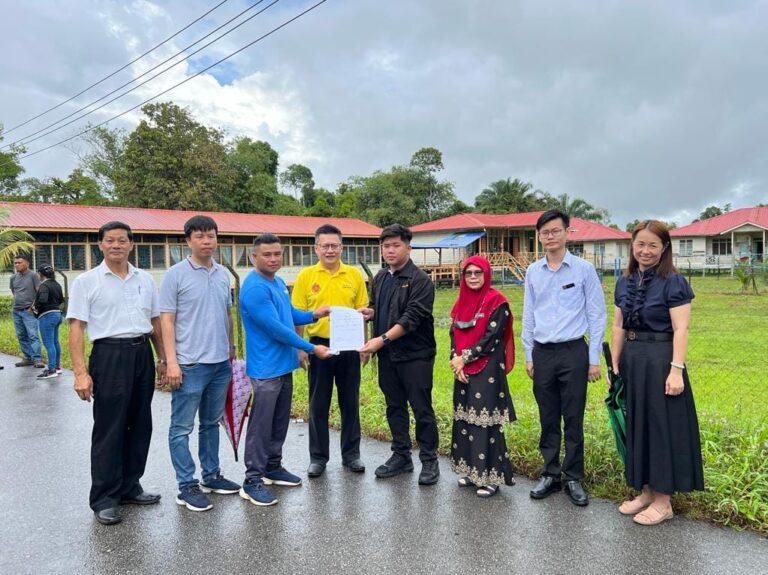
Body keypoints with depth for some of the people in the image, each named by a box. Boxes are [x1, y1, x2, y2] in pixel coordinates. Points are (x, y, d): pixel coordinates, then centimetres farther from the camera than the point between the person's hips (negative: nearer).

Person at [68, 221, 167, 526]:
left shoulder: (144, 279, 10)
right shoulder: (85, 282, -1)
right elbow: (76, 328, -6)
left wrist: (162, 358, 13)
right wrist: (80, 372, -14)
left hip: (142, 354, 5)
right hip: (109, 355, -4)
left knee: (140, 426, 12)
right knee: (109, 430, 1)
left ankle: (130, 487, 27)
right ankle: (104, 499, 14)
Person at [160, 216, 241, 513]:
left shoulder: (223, 274, 8)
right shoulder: (175, 274, -7)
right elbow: (167, 320, -9)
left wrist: (231, 349, 15)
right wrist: (171, 361, -14)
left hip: (221, 363, 6)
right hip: (189, 364, -6)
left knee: (211, 423, 17)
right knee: (182, 427, 4)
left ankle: (211, 476, 29)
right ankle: (187, 486, 14)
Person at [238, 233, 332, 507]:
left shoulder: (278, 282, 9)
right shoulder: (255, 288, -19)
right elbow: (275, 328, -22)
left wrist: (313, 314, -1)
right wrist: (311, 348, -16)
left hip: (285, 365, 9)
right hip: (266, 368, -9)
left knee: (280, 421, 17)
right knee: (261, 425, -1)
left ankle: (273, 467, 31)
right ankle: (252, 479, 10)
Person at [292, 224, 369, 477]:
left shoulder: (354, 275, 2)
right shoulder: (306, 276, -1)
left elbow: (362, 312, 7)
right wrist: (299, 347, -5)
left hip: (348, 346, 1)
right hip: (319, 345, -1)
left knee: (350, 401, 11)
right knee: (318, 404, 8)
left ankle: (351, 454, 25)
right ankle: (318, 457, 22)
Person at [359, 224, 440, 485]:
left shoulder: (420, 280, -11)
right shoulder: (380, 278, 11)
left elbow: (412, 318, -20)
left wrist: (382, 339, -25)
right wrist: (369, 312, -1)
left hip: (415, 355, -7)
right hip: (387, 355, 7)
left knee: (421, 409, 2)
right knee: (394, 407, 15)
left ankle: (429, 461, 16)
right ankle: (401, 456, 29)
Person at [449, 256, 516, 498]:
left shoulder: (497, 301, -8)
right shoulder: (461, 302, 12)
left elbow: (491, 338, -14)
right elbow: (454, 334, 9)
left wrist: (464, 358, -12)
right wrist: (456, 361, -6)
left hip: (487, 370, -7)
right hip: (463, 370, 7)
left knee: (485, 421, -5)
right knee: (465, 418, 10)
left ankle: (491, 477, 6)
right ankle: (472, 470, 23)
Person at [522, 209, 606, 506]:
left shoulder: (584, 269, -2)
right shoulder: (533, 271, 6)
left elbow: (597, 315, -1)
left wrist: (594, 359, -3)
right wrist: (529, 356, 8)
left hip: (573, 352, -3)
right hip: (542, 353, 3)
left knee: (573, 420, 3)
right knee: (548, 419, 10)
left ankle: (573, 479, 17)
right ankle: (550, 474, 23)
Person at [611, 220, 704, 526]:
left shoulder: (673, 282, -8)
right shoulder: (624, 282, 8)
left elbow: (680, 330, -13)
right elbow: (618, 327, 9)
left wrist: (676, 370, -19)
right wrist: (615, 366, 8)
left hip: (660, 360, -6)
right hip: (631, 360, 6)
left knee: (662, 427, 3)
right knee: (637, 426, 13)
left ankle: (663, 500, 17)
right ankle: (646, 491, 29)